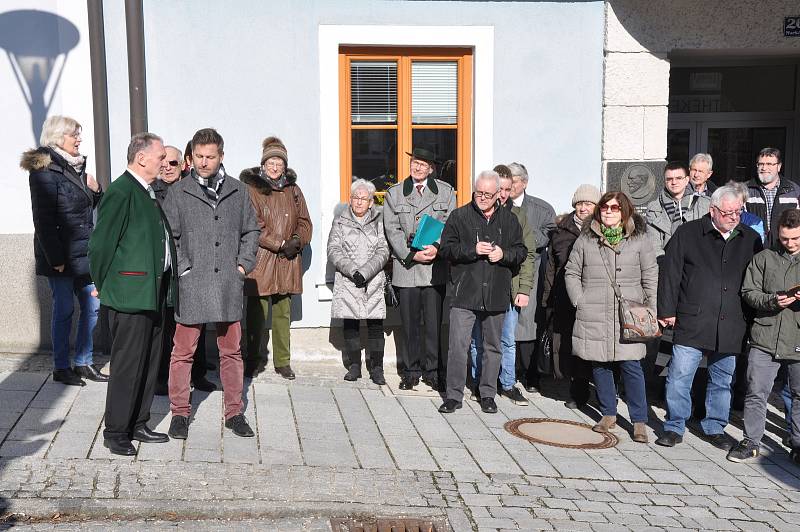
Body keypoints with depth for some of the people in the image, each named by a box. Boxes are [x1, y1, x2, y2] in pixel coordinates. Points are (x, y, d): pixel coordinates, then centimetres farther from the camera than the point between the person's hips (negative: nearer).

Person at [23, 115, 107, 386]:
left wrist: (95, 191, 2)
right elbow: (43, 218, -15)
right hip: (62, 256, -7)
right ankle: (61, 367, 12)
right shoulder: (45, 170, -11)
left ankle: (84, 362, 19)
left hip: (84, 253, 7)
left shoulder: (76, 166, 13)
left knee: (92, 306, 7)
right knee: (64, 309, 0)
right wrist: (56, 258, -17)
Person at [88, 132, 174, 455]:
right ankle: (115, 432, 8)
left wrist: (165, 284, 17)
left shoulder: (149, 193, 16)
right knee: (127, 364, -3)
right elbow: (101, 243, -14)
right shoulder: (121, 192, -14)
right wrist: (102, 284, -4)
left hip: (153, 293, 9)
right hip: (129, 293, -9)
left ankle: (137, 425, 25)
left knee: (149, 361, 14)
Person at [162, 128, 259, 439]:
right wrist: (182, 268, -8)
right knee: (183, 351, 4)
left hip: (228, 284, 3)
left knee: (231, 350, 10)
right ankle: (180, 413, 17)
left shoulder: (238, 192, 8)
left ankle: (234, 412, 21)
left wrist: (244, 264, 6)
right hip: (191, 285, -2)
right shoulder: (178, 194, 0)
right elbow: (168, 237, 1)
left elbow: (251, 230, 16)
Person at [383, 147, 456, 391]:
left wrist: (437, 247, -14)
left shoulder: (445, 192, 10)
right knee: (409, 323, 5)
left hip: (436, 267, 0)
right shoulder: (394, 194, 8)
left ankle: (432, 370, 14)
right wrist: (412, 254, -10)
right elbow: (392, 230, 2)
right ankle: (411, 371, 17)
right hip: (406, 267, 0)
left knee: (434, 323, 2)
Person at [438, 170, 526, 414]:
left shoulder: (509, 219, 9)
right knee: (458, 346, -5)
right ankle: (454, 395, 6)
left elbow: (521, 252, 12)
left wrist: (503, 254, -8)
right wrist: (473, 250, -16)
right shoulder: (459, 216, 2)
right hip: (464, 293, -2)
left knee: (492, 346, 11)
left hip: (496, 295, 3)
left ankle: (488, 394, 24)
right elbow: (446, 249, -2)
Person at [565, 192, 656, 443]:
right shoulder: (586, 239, 8)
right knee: (600, 364, 8)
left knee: (631, 365, -6)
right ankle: (608, 414, 22)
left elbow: (650, 276, 7)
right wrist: (580, 301, 3)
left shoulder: (639, 239, 4)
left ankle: (639, 420, 3)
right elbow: (571, 272, 13)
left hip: (628, 317, -2)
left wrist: (649, 309, 1)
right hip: (594, 316, 2)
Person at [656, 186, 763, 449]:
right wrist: (667, 311, -5)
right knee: (679, 376, -4)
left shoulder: (750, 239, 9)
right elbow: (670, 274, -1)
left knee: (722, 380, 13)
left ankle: (715, 427, 28)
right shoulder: (687, 234, -1)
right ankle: (674, 427, 11)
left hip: (731, 327, 3)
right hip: (691, 323, -3)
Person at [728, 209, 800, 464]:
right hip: (765, 340, 0)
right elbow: (749, 292, 5)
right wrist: (772, 301, -13)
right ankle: (751, 442, 16)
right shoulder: (763, 259, 7)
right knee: (756, 393, 3)